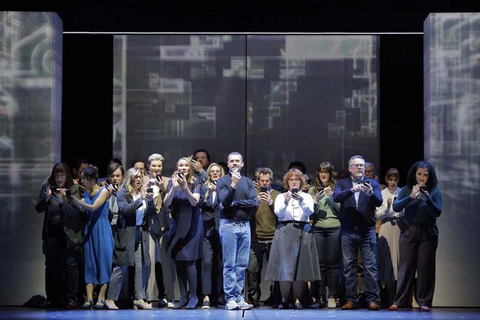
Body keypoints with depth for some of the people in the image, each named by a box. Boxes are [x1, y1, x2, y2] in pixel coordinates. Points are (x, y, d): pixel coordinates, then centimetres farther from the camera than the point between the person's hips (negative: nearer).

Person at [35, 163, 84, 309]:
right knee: (52, 265, 7)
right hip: (52, 233, 3)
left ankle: (71, 299, -4)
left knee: (70, 264, -8)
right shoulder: (47, 188, 6)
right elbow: (39, 208, 0)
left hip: (69, 233, -3)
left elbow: (76, 211, -11)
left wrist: (62, 201, -24)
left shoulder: (74, 189, -2)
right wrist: (46, 198, -18)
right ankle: (53, 298, 16)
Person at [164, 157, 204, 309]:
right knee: (178, 261, 4)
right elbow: (166, 203, -5)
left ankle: (193, 296, 0)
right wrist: (174, 188, -20)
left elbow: (195, 202, -14)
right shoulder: (172, 182, 6)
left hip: (192, 224, -3)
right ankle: (183, 298, 10)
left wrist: (185, 188, -28)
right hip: (177, 225, 3)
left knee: (189, 260, -9)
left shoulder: (196, 183, -2)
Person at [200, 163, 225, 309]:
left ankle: (219, 295, 13)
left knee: (220, 263, 3)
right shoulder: (204, 188, 10)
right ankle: (206, 296, -12)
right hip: (207, 231, 0)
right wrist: (206, 194, -14)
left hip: (221, 230, 0)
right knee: (207, 261, -9)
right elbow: (199, 205, -1)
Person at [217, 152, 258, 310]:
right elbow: (225, 202, -13)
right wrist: (233, 185, -23)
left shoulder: (248, 182, 11)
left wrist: (234, 203, -8)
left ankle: (239, 297, 8)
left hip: (245, 226, 4)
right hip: (229, 225, -4)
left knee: (242, 264, 4)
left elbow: (255, 204, -1)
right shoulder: (222, 181, 2)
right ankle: (230, 298, -2)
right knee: (229, 264, -4)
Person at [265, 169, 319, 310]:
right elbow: (278, 213, -2)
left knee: (300, 266, -3)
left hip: (302, 232, 0)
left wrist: (301, 201, -20)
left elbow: (310, 211, -4)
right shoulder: (281, 196, 14)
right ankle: (284, 299, -2)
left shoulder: (307, 196, 14)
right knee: (284, 266, -7)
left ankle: (297, 299, 1)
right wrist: (286, 202, -18)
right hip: (285, 232, 0)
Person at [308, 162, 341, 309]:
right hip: (318, 229, 1)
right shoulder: (313, 190, 11)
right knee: (320, 263, 0)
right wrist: (316, 200, -7)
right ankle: (320, 297, 5)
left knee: (333, 263, -1)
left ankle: (332, 297, 2)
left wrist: (332, 197, -8)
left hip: (334, 229, -1)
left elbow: (341, 210, 1)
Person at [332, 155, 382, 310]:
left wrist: (371, 193, -29)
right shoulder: (342, 183, 9)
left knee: (371, 266, -4)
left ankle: (371, 299, -2)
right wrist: (352, 190, -26)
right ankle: (351, 299, 8)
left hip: (367, 231, -1)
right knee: (349, 266, 3)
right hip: (348, 231, 1)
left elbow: (379, 202, -8)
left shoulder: (373, 184, 7)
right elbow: (336, 197, -11)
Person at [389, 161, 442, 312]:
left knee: (425, 267, 0)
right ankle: (399, 301, 1)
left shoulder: (434, 192, 3)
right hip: (409, 232, 0)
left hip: (427, 233, 0)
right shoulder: (407, 190, 4)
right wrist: (411, 197, -21)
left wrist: (428, 199, -23)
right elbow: (396, 207, -8)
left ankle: (424, 301, 5)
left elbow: (437, 212, -7)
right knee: (406, 266, -2)